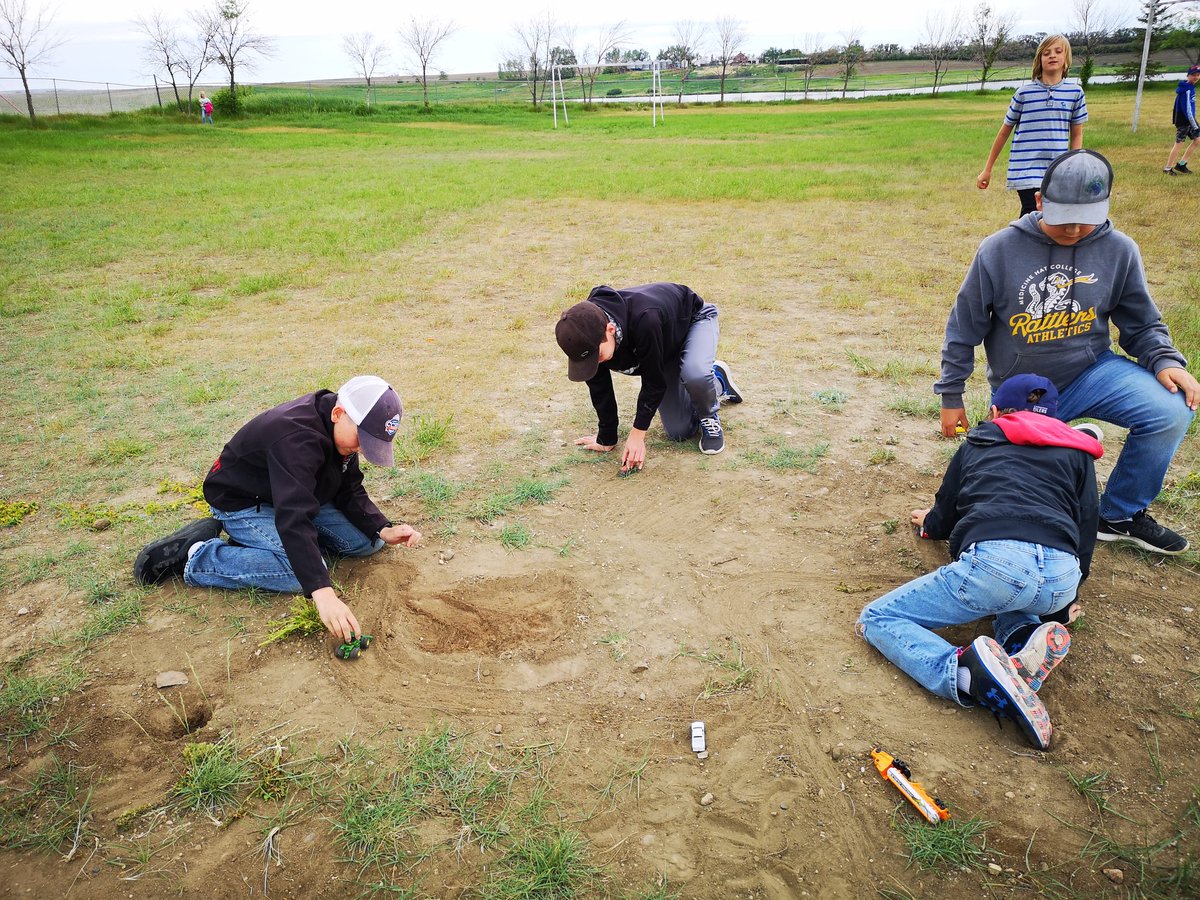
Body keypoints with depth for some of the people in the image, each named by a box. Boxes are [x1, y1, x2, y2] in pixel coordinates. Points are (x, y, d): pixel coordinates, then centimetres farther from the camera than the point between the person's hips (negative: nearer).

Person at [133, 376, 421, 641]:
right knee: (303, 571, -30)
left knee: (368, 541, -3)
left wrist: (383, 530, -19)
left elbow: (350, 492, -1)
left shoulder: (339, 430, -9)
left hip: (296, 496, 9)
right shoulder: (295, 437, -37)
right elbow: (294, 517, -46)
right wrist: (322, 593, -53)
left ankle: (258, 536, 8)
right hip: (242, 503, -9)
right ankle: (194, 556, -12)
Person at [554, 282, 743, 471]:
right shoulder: (587, 333, -29)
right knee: (679, 433, 1)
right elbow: (598, 385, -14)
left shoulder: (645, 320, -47)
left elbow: (653, 381, -33)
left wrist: (637, 433, -27)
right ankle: (717, 381, 27)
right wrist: (606, 439, -7)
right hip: (666, 349, 6)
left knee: (695, 374, -42)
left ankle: (709, 416, -8)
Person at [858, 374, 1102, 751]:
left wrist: (930, 523, 59)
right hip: (1061, 580, 4)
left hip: (993, 560, -3)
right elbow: (1085, 538, 24)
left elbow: (941, 521, 35)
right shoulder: (1078, 451, 29)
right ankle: (1024, 636, 1)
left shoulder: (977, 443, 28)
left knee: (876, 620, 7)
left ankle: (966, 671, -24)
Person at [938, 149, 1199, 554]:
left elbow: (1142, 324, 6)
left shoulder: (1119, 251, -6)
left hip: (1091, 372, 1)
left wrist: (1165, 361, -16)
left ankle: (1120, 515, -2)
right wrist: (951, 397, -1)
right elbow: (964, 327, -5)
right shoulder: (999, 250, -13)